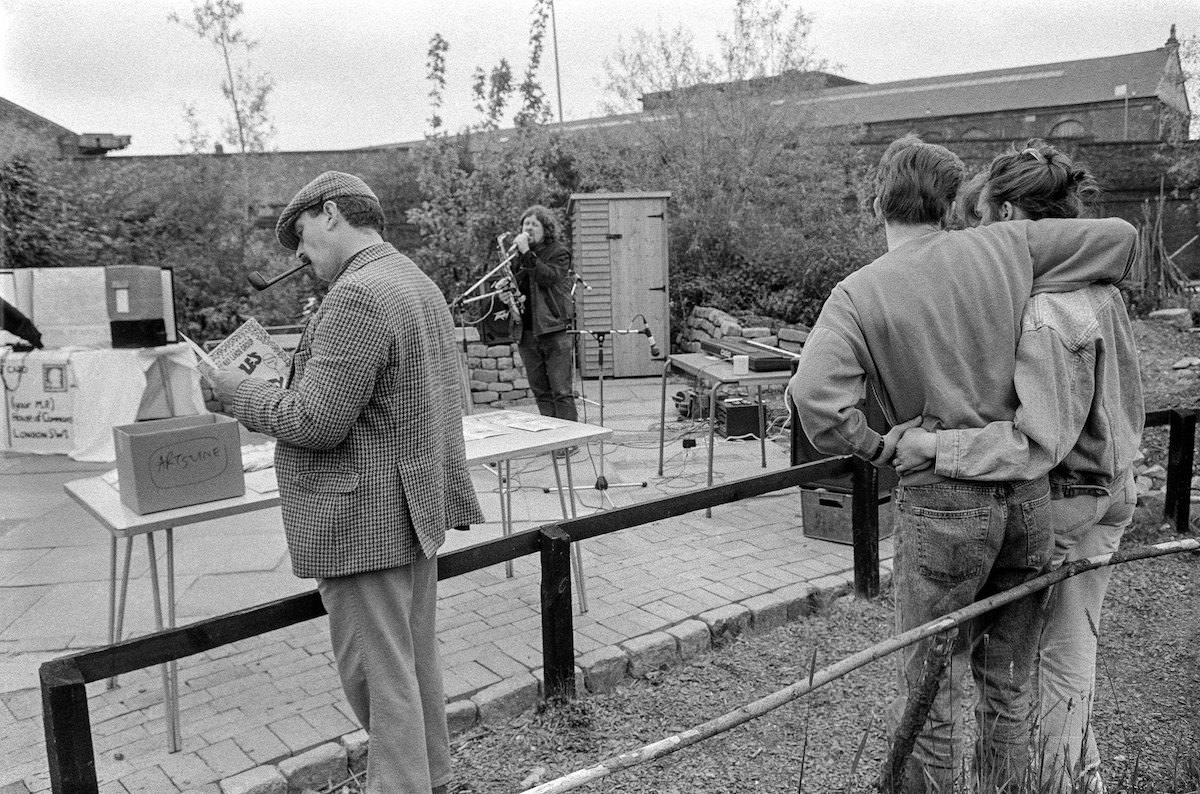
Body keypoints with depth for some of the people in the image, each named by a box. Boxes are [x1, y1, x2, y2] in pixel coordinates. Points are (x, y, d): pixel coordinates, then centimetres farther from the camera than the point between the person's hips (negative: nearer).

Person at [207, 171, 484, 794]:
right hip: (417, 508, 10)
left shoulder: (356, 297, -19)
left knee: (379, 674, 1)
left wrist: (241, 392, -7)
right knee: (415, 660, 19)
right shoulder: (420, 285, 14)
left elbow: (316, 422, -20)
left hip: (366, 520, -10)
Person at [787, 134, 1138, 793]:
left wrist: (874, 445, -10)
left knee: (932, 691, 11)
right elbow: (1120, 236, 10)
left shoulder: (859, 293, -10)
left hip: (942, 502, -4)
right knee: (1008, 686, 21)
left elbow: (812, 393, -26)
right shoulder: (1005, 247, 0)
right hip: (1028, 493, 4)